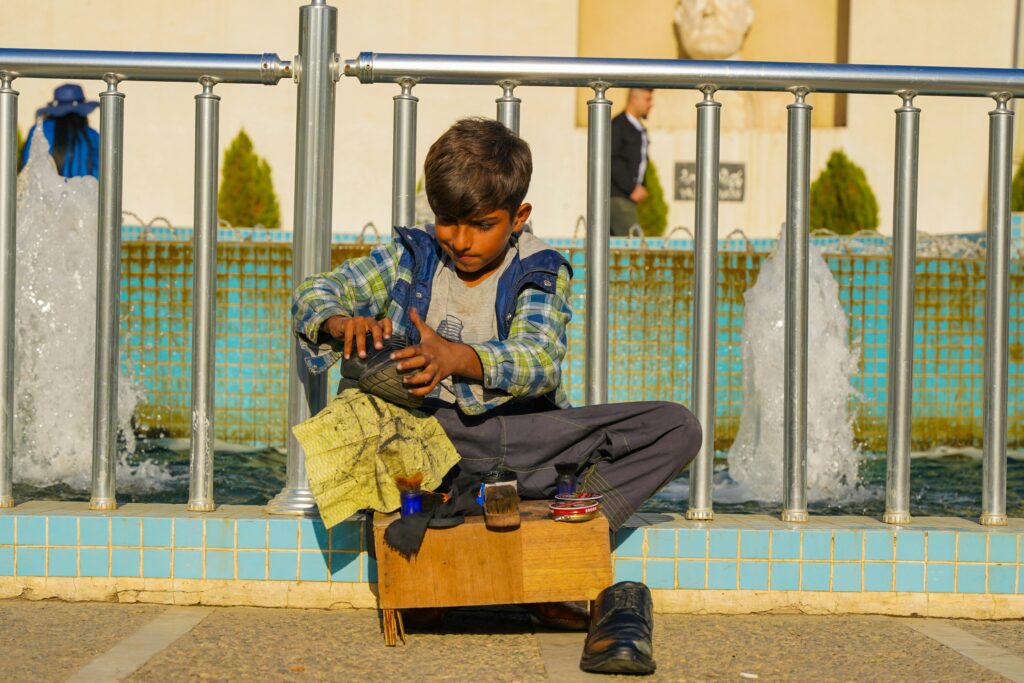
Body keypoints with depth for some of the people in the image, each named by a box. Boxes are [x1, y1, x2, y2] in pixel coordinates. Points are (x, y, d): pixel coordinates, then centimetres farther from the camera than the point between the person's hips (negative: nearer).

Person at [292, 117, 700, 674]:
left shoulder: (541, 272, -3)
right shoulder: (411, 257, 4)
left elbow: (539, 361, -22)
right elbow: (314, 293, -3)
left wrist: (458, 357, -44)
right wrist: (342, 324, -30)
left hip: (522, 433, 0)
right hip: (433, 430, 0)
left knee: (677, 428, -19)